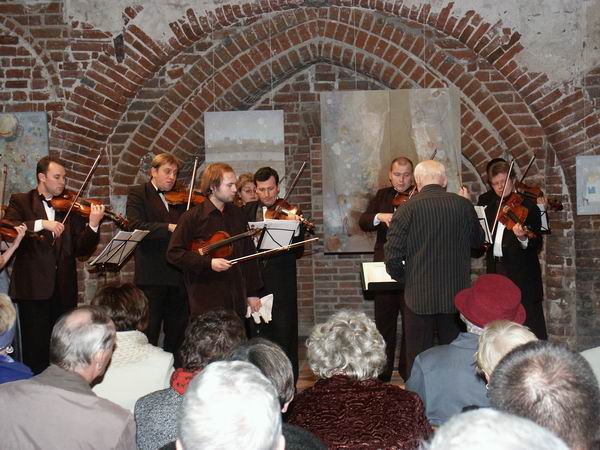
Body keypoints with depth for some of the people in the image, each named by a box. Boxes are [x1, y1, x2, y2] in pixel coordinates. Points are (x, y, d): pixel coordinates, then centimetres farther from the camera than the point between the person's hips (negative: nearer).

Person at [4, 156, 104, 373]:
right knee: (36, 349, -1)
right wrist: (41, 223, -22)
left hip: (64, 290, 3)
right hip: (34, 288, -3)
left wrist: (92, 226, -12)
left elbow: (82, 250, 5)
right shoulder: (20, 202, 6)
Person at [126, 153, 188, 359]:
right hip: (152, 275, -5)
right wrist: (168, 227, -24)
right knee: (149, 333, 1)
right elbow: (136, 226, -14)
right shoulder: (138, 194, 1)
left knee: (177, 333, 11)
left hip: (178, 276, 5)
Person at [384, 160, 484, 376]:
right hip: (456, 295, 3)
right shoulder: (463, 205, -3)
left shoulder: (407, 209, -11)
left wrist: (402, 277, 6)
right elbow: (478, 240, 14)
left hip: (419, 295, -3)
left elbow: (392, 255, -13)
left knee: (418, 359, 7)